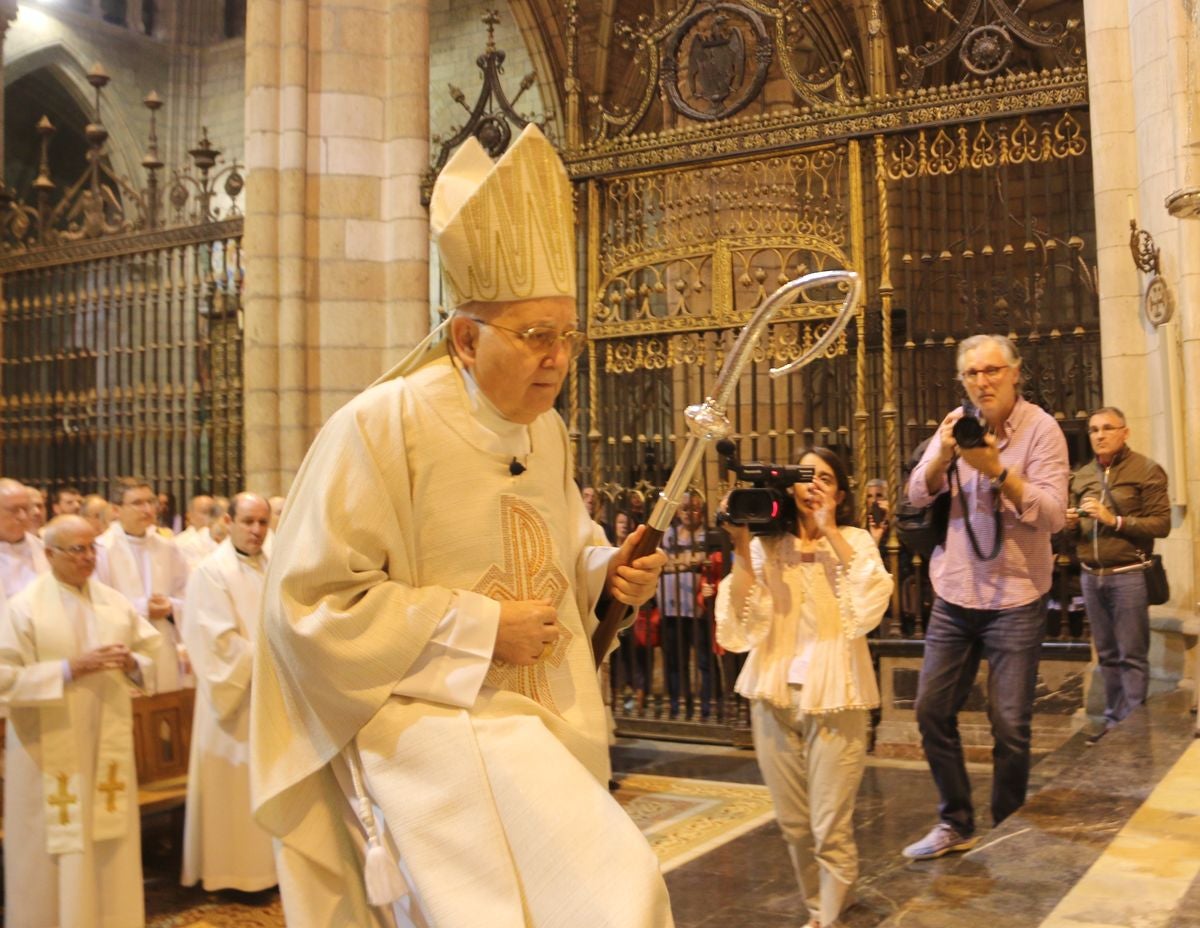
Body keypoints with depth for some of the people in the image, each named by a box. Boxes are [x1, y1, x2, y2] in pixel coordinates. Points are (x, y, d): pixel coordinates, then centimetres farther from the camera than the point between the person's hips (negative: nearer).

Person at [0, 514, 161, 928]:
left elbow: (155, 655, 11)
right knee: (54, 856, 1)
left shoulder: (115, 602, 7)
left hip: (107, 745, 4)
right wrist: (70, 668, -20)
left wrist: (132, 662, -10)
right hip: (51, 751, -4)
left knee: (110, 846, 10)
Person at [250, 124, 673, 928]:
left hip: (543, 724, 8)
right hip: (432, 720, -7)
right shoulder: (381, 426, -16)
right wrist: (481, 628, -19)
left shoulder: (548, 432, 6)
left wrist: (606, 571, -3)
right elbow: (310, 603, -17)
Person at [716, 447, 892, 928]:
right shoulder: (766, 545, 7)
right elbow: (743, 621, -5)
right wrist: (741, 549, -12)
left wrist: (830, 533, -12)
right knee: (794, 825, 12)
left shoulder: (855, 541, 5)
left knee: (830, 829, -2)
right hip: (775, 696, 2)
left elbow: (871, 604, -15)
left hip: (834, 696, -2)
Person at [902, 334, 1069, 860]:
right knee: (932, 710, 7)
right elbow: (918, 495, 0)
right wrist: (943, 454, -18)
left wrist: (998, 469, -27)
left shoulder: (1040, 429, -9)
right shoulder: (957, 424, 5)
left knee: (1010, 724, 1)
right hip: (954, 595, 5)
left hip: (1015, 599, -4)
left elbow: (1053, 514, -17)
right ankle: (955, 825, 23)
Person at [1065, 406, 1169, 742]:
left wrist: (1114, 520, -18)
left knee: (1132, 655, -3)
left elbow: (1161, 524, -9)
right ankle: (1113, 720, 16)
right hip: (1090, 576, 5)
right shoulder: (1081, 476, 13)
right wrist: (1070, 524, -1)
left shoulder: (1146, 471, -3)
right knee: (1107, 655, 10)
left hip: (1128, 574, -5)